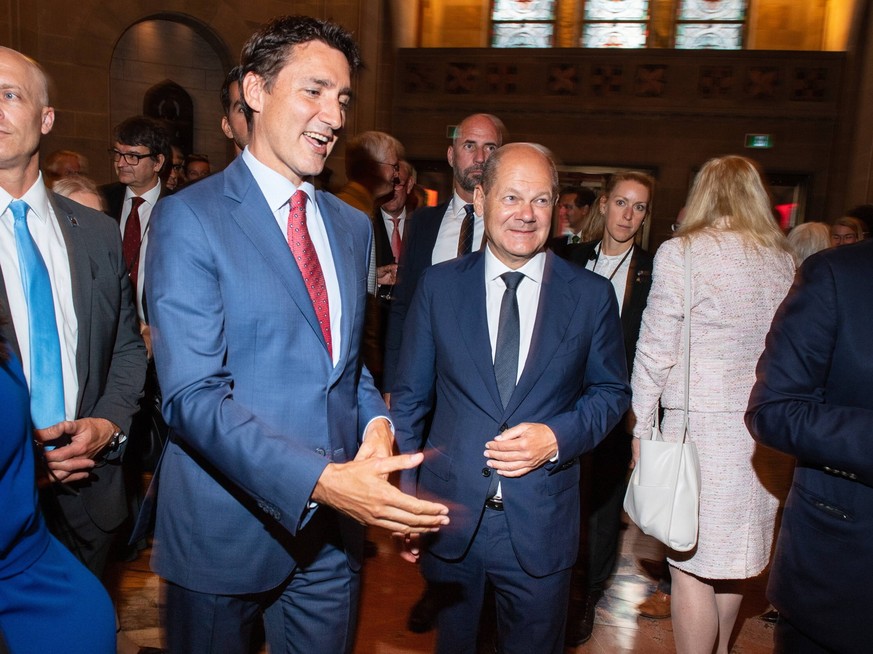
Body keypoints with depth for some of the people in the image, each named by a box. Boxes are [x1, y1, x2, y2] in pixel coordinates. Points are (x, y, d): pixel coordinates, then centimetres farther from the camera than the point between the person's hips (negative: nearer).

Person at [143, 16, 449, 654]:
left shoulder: (352, 227, 9)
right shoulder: (188, 218, -12)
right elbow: (192, 395, -19)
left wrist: (376, 420, -6)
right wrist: (320, 479, -28)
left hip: (332, 528, 5)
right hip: (226, 527, -5)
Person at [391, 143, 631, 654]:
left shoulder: (592, 295, -3)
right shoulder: (439, 285, -3)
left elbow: (611, 391, 5)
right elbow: (410, 397, 1)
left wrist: (559, 437, -14)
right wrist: (406, 498, -1)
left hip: (541, 525, 0)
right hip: (449, 516, 1)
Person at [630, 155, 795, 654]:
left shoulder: (680, 253, -8)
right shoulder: (783, 259, 8)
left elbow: (655, 349, -9)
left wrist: (642, 426, -1)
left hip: (701, 423, -6)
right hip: (764, 425, 6)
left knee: (692, 563, 4)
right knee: (733, 553, 22)